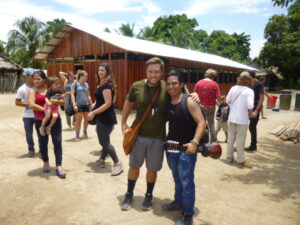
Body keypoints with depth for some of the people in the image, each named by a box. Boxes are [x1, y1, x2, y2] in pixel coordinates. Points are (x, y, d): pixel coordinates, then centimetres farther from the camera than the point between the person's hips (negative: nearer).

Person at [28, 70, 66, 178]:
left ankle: (58, 166, 5)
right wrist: (45, 109, -21)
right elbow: (31, 104, -15)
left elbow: (62, 101, 3)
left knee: (57, 141, -3)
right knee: (43, 142, 12)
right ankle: (46, 162, 36)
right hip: (40, 121, 0)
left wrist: (56, 101, -18)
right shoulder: (33, 91, 1)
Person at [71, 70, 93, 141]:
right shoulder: (75, 84, -1)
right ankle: (77, 135, 9)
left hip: (86, 104, 5)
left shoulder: (86, 84, 13)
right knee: (79, 120, -4)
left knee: (87, 119, 7)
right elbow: (72, 94, -6)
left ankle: (85, 131, 33)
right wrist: (74, 104, -14)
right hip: (78, 105, -5)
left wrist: (91, 103, 14)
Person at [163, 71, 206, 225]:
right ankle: (178, 201, 43)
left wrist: (194, 142, -31)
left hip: (187, 148, -6)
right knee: (177, 177, 22)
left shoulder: (188, 101, -14)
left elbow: (201, 122, -19)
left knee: (186, 181, 1)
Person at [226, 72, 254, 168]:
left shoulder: (233, 88, 1)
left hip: (232, 117, 5)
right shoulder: (249, 91, -13)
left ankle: (229, 157, 25)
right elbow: (250, 106, -22)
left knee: (231, 138, 14)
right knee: (240, 140, 5)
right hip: (242, 119, -5)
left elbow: (227, 100, 9)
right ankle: (241, 160, 17)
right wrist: (250, 112, -3)